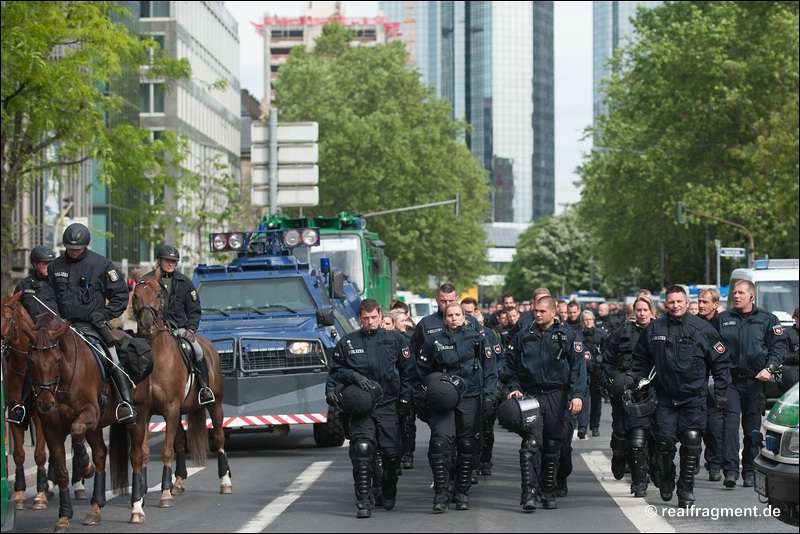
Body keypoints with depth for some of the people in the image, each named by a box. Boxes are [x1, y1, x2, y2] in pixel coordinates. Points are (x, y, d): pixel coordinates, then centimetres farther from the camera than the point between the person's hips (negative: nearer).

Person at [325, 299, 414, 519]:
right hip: (360, 407, 0)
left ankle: (388, 495, 26)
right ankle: (364, 501, -14)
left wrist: (405, 397, 6)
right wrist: (354, 376, -6)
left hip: (388, 405, 1)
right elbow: (336, 371, 13)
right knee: (362, 450, -16)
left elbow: (408, 370, 13)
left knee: (391, 453, 0)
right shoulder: (347, 343, 9)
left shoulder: (395, 340, 8)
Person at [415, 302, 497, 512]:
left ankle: (462, 492, 18)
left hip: (470, 398, 1)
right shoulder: (434, 341, 8)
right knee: (440, 440, -17)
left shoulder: (477, 338, 6)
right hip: (442, 399, -1)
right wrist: (420, 400, 8)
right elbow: (422, 371, 13)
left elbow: (490, 369, 8)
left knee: (467, 445, 5)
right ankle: (441, 493, -13)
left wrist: (488, 396, 0)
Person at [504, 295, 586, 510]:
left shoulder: (567, 336, 3)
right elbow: (511, 365, 15)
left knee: (552, 445, 6)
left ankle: (549, 493, 17)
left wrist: (577, 395, -11)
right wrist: (514, 388, 1)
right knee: (529, 444, -14)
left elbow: (578, 367, -1)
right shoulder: (523, 336, 8)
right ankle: (527, 492, -17)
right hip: (530, 394, 0)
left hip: (556, 395, 0)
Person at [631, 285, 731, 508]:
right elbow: (640, 361, 16)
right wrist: (635, 385, 9)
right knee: (664, 440, -3)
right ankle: (666, 480, 23)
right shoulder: (653, 329, 4)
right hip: (664, 398, 1)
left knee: (691, 440, -8)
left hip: (694, 398, -1)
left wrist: (720, 390, 1)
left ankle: (686, 489, 2)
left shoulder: (702, 329, -1)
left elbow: (721, 360, 5)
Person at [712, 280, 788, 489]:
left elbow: (780, 346, 5)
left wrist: (769, 368, -8)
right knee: (730, 422, -14)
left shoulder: (767, 320, 6)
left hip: (755, 380, 0)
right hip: (730, 380, 0)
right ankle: (730, 470, -19)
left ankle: (749, 471, 14)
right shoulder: (722, 319, 10)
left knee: (753, 427, 5)